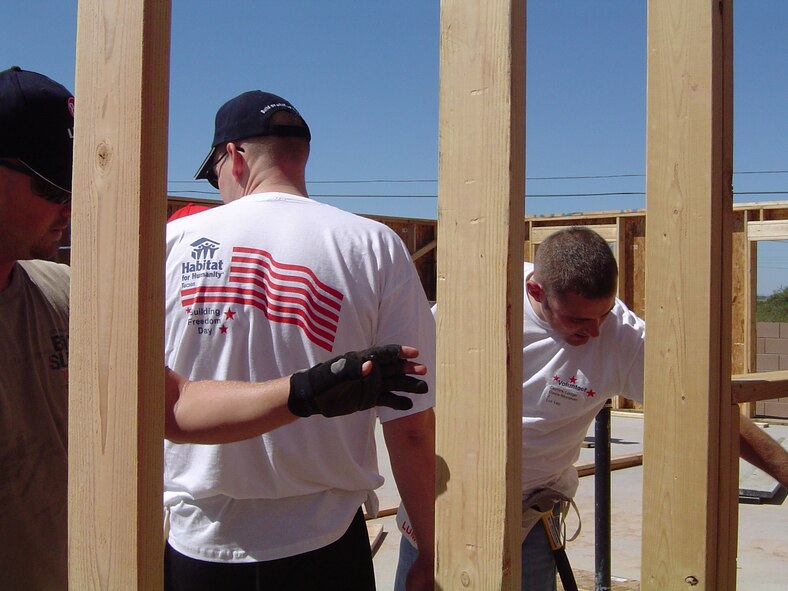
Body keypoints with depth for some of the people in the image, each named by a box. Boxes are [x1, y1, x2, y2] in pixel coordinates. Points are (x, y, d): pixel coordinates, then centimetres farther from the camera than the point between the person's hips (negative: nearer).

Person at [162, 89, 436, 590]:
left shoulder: (171, 242, -4)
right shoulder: (376, 247, -7)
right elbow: (411, 425, -9)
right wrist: (431, 550, 2)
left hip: (193, 549, 1)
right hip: (321, 549, 0)